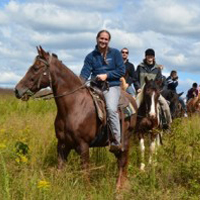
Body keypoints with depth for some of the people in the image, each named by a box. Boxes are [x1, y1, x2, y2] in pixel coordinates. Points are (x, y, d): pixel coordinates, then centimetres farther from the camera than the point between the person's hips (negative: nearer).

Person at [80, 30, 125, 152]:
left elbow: (122, 71, 1)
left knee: (111, 108, -29)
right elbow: (85, 73, 0)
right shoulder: (91, 56, 10)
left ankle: (117, 141, -24)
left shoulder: (115, 53, 6)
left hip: (112, 86, -4)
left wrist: (106, 75, -11)